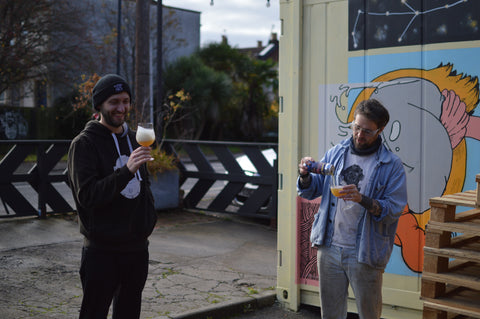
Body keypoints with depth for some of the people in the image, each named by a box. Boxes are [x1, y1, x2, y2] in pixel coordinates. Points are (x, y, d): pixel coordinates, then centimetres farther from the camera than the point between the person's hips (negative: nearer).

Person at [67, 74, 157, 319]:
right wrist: (126, 171, -30)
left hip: (137, 246, 7)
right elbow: (86, 195, -21)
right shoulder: (84, 143, -10)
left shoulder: (133, 139, 12)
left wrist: (148, 219, 13)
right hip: (102, 250, -6)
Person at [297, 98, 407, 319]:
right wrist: (305, 176, -11)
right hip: (329, 247, 3)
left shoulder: (392, 166, -5)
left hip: (365, 253, -3)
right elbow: (310, 191, 11)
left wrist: (363, 200, -27)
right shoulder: (335, 153, 6)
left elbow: (394, 210, -11)